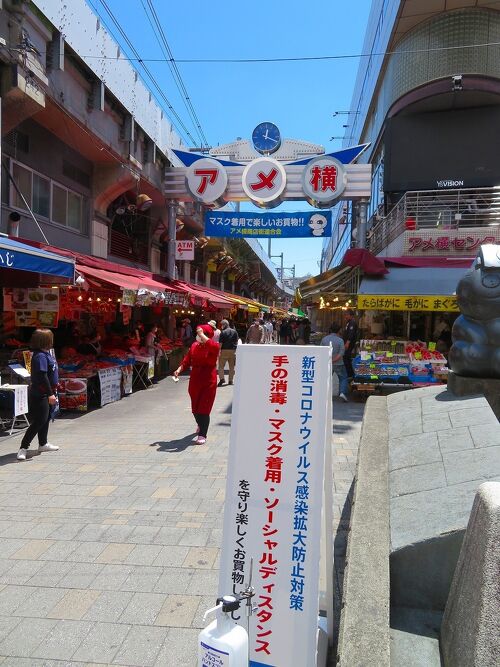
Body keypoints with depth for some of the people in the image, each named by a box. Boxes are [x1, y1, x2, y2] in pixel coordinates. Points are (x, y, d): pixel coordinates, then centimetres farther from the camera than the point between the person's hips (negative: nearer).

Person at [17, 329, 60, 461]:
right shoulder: (40, 356, -21)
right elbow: (42, 376, -26)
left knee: (46, 419, 19)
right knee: (39, 421, -10)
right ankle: (23, 447, -4)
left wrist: (53, 392, 25)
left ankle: (43, 444, 33)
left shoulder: (46, 354, 10)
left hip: (47, 393, 10)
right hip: (40, 395, -10)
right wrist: (50, 394, -28)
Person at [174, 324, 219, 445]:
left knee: (204, 408, -5)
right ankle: (201, 427, 43)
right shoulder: (194, 345, 6)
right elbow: (187, 360, 5)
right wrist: (179, 369, -10)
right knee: (195, 408, 17)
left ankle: (202, 435, 4)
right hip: (195, 380, 5)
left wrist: (202, 335, -26)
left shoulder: (214, 347, -10)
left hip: (208, 381, -5)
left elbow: (212, 346, -34)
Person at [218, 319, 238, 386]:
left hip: (224, 350, -4)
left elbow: (220, 343, -12)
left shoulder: (223, 332, -9)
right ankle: (230, 380, 14)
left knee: (221, 365, 1)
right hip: (233, 350, 4)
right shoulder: (234, 331, 6)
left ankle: (221, 378, -12)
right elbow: (236, 341, 9)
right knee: (231, 366, 12)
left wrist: (219, 351, -10)